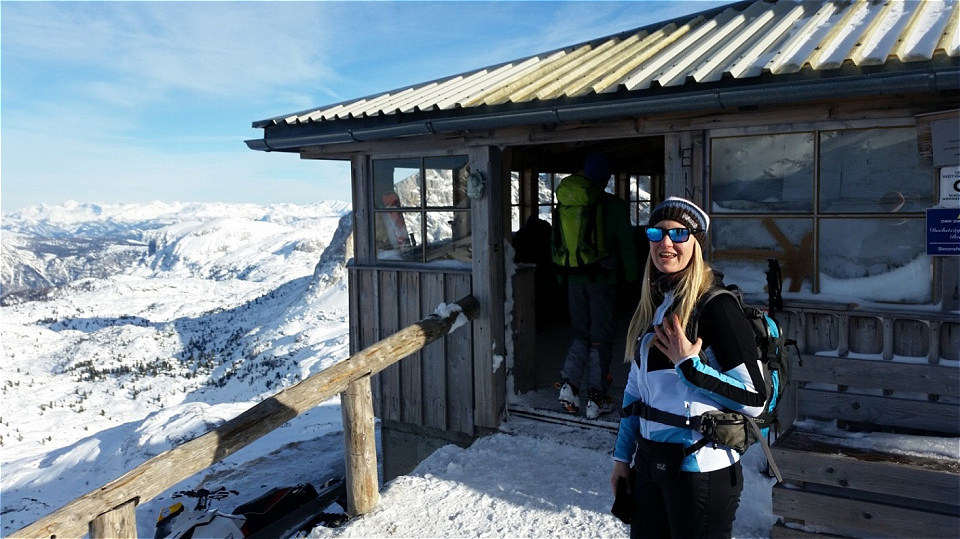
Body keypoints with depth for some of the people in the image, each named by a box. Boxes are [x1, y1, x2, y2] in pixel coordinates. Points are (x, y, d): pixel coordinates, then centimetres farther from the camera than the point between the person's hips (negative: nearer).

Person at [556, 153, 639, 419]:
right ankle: (596, 399, 7)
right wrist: (632, 276, 6)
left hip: (575, 279, 3)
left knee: (579, 332, 16)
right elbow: (626, 244, -5)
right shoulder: (616, 206, -7)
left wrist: (561, 276, 18)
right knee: (601, 337, 5)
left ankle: (568, 383, -1)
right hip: (603, 278, -3)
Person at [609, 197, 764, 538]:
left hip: (700, 469, -6)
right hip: (650, 461, 7)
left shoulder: (715, 306, -15)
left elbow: (755, 399, -17)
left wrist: (690, 366, -21)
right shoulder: (652, 303, 6)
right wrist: (622, 456, 13)